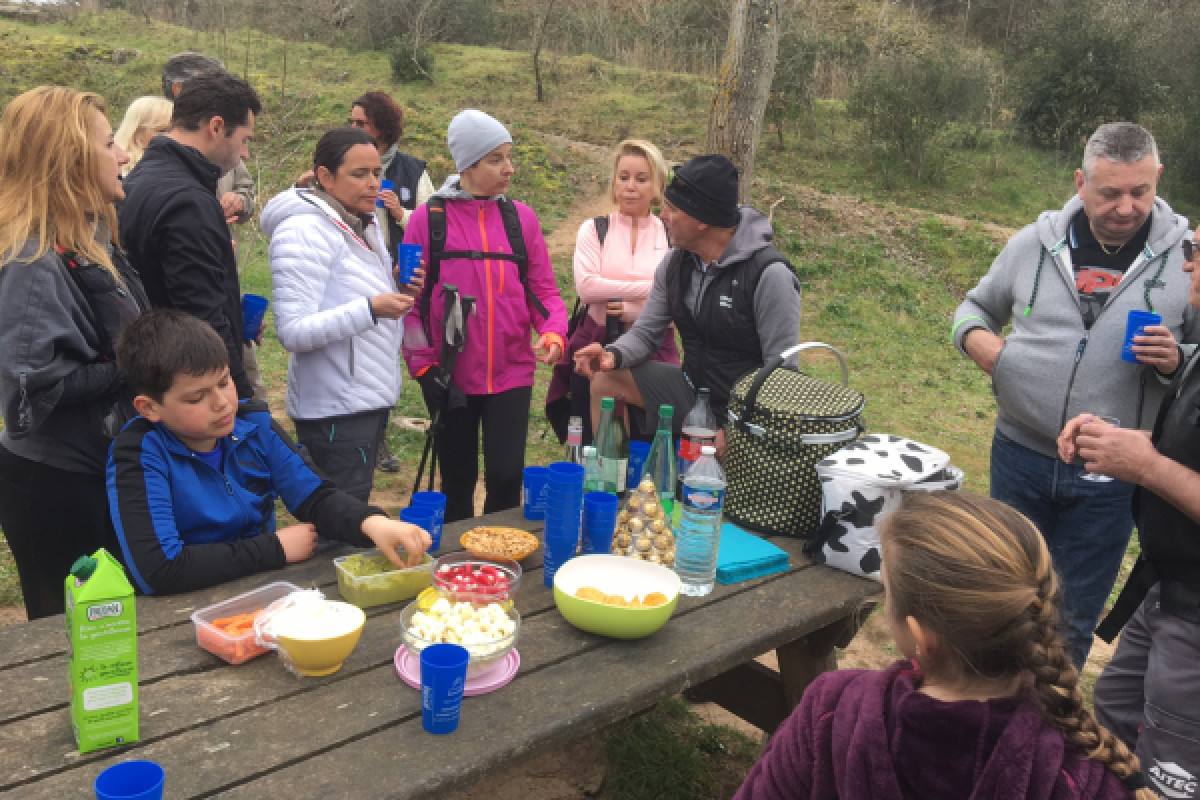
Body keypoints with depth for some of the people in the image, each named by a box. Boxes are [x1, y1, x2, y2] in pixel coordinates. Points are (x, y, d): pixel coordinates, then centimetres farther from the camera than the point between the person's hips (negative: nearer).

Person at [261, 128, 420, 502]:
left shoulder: (364, 225, 12)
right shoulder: (304, 230, -14)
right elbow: (293, 331, -20)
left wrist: (399, 292, 1)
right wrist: (370, 309, -30)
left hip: (371, 397, 8)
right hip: (336, 407, -8)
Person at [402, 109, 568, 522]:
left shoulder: (521, 217, 3)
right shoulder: (428, 218, -3)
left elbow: (543, 288, 6)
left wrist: (554, 332, -12)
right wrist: (422, 362, -6)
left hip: (511, 373, 1)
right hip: (450, 376, -1)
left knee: (506, 476, -2)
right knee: (457, 479, 11)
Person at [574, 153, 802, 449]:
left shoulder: (769, 273, -20)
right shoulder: (675, 262, 0)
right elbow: (645, 333, 6)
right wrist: (614, 354, -18)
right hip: (692, 389, 7)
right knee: (606, 380, -2)